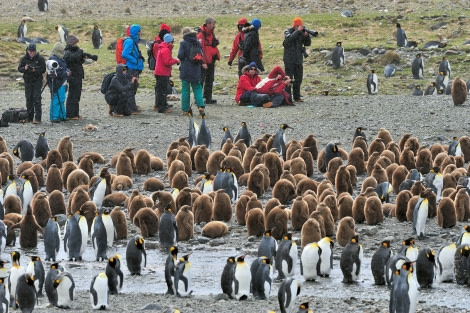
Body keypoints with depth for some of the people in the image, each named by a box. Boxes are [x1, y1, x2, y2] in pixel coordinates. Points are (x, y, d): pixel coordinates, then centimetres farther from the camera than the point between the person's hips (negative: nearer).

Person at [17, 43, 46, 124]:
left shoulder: (40, 58, -4)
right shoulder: (24, 59, 5)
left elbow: (43, 69, -7)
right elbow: (19, 69, 5)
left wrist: (35, 70, -23)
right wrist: (24, 68, -17)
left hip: (37, 81, -4)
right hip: (28, 81, 4)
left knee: (37, 99, -11)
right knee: (29, 99, 7)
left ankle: (38, 118, -12)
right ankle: (29, 117, 16)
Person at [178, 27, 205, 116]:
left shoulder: (183, 43, -11)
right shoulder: (198, 43, 2)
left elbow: (180, 56, -14)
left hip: (186, 70, -3)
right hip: (196, 70, 3)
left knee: (185, 90, 3)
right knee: (197, 89, 8)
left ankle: (185, 109, 4)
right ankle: (200, 106, -10)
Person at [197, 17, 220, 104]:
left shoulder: (211, 34, 15)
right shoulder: (202, 34, -15)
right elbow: (200, 48, -20)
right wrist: (203, 62, -23)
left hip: (211, 61, 9)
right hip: (205, 61, -9)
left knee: (210, 80, 12)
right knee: (201, 79, -7)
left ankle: (208, 98, 19)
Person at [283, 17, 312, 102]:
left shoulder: (301, 33, 9)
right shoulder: (288, 32, -4)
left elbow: (308, 43, 5)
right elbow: (290, 38, -25)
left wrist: (307, 36, -12)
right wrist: (298, 31, -24)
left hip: (299, 60, 5)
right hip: (289, 60, -5)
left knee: (298, 79, 8)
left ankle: (297, 97, 15)